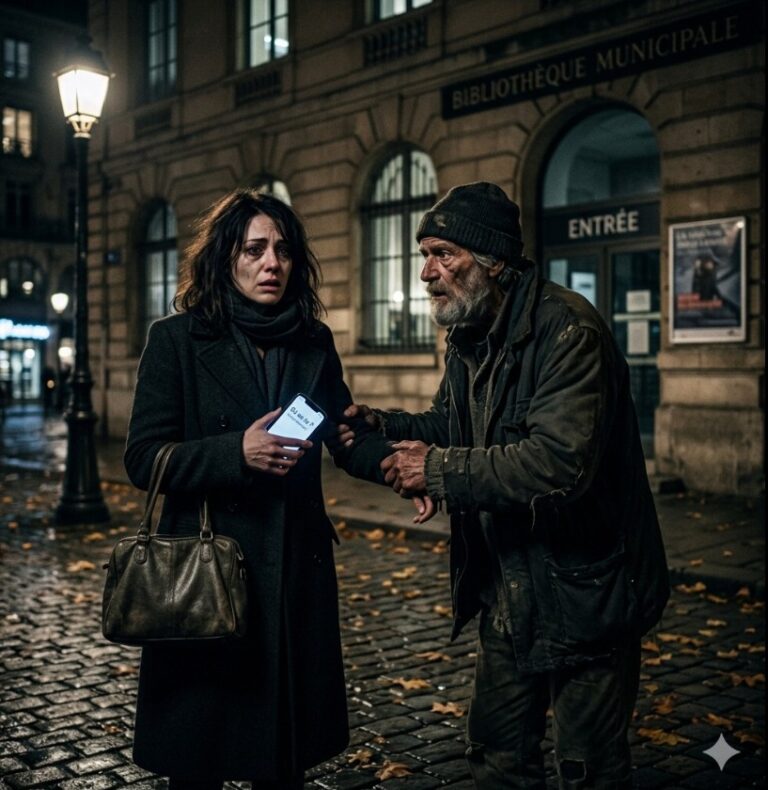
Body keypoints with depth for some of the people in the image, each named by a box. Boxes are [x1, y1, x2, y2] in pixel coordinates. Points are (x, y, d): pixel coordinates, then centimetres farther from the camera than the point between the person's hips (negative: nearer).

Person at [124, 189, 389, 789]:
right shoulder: (176, 340, -4)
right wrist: (237, 453, -22)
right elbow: (144, 459, -8)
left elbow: (346, 432, 7)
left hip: (297, 570, 4)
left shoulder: (315, 344, 8)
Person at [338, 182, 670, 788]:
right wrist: (382, 424, 0)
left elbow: (560, 460, -35)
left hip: (585, 588, -8)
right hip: (509, 589, 9)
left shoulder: (568, 329, -23)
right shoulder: (469, 337, 6)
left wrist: (440, 470, -26)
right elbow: (450, 427, 19)